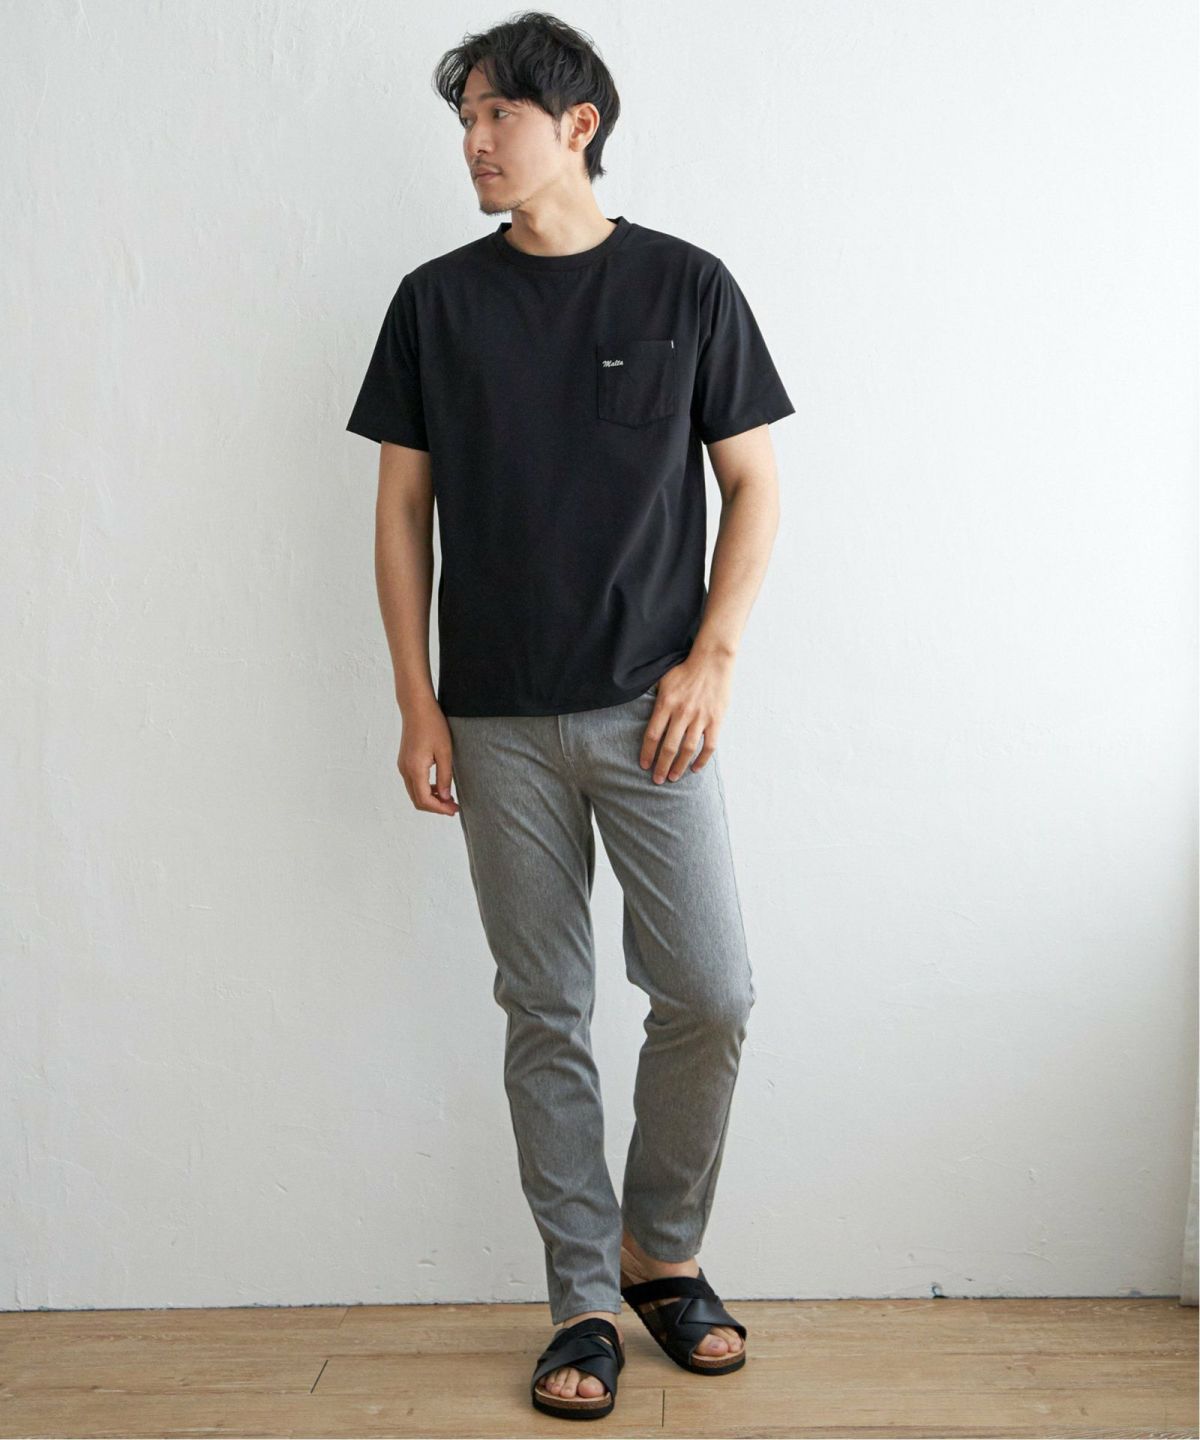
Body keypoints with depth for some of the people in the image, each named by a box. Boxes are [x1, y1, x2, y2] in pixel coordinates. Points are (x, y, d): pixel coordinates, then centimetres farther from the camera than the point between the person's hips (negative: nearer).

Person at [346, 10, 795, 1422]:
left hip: (648, 708, -1)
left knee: (710, 994, -5)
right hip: (500, 721, 1)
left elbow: (751, 486, 5)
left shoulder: (687, 285, 3)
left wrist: (712, 657, -7)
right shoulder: (437, 300, 6)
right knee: (545, 1014, 5)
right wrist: (416, 701, 0)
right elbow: (402, 509, 7)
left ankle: (661, 1250, 21)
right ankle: (584, 1298, 19)